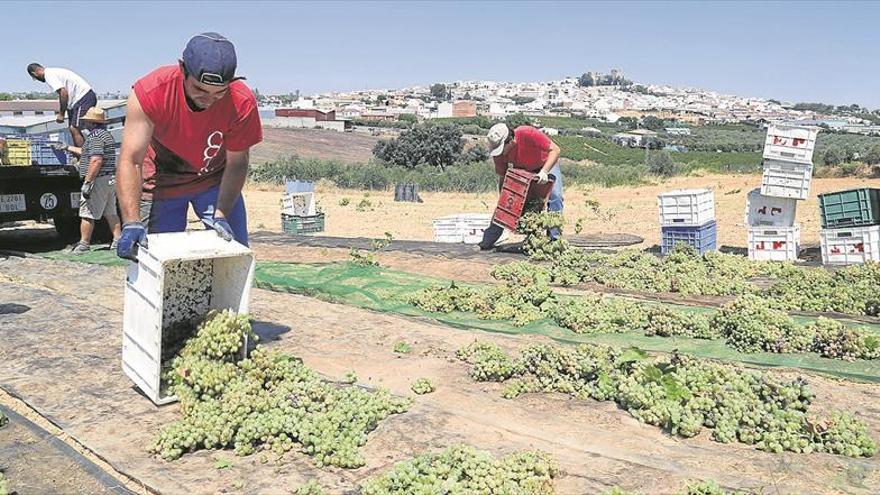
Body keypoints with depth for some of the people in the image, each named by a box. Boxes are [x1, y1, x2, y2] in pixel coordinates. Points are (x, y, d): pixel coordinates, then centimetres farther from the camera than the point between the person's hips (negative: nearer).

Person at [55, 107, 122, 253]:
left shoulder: (95, 136, -14)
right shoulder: (106, 134, 18)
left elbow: (96, 160, -25)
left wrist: (87, 182, -24)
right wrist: (68, 148, 39)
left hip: (99, 180, -10)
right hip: (111, 179, 10)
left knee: (87, 214, -3)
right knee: (111, 213, 13)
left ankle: (84, 244, 0)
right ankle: (117, 240, 14)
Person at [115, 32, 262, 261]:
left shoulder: (242, 103, -28)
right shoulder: (150, 91, -30)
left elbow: (236, 164, -17)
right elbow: (130, 161, -31)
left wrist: (220, 215, -28)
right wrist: (131, 223, -41)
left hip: (216, 180, 1)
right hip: (162, 181, -1)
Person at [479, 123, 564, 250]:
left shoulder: (528, 133, -40)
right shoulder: (498, 152, -26)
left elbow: (555, 150, -34)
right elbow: (502, 178, -14)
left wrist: (544, 172, -45)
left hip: (547, 164, -3)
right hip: (521, 169, 3)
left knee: (555, 195, -23)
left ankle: (555, 238, -16)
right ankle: (487, 241, -1)